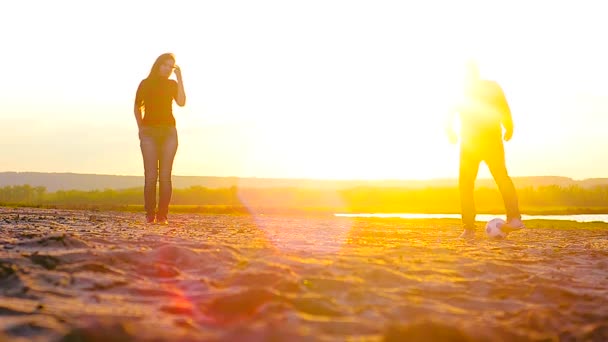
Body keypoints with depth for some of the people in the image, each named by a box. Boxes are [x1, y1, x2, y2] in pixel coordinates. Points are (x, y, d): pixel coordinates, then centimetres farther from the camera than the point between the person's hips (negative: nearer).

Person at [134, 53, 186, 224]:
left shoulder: (172, 84, 10)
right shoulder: (145, 83, 7)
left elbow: (182, 102, -7)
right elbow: (138, 107, 15)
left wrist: (179, 78, -6)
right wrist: (141, 128, 3)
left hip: (169, 132, 1)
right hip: (149, 133, -1)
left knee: (165, 175, -5)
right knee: (151, 175, -8)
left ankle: (162, 215, -4)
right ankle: (150, 215, -4)